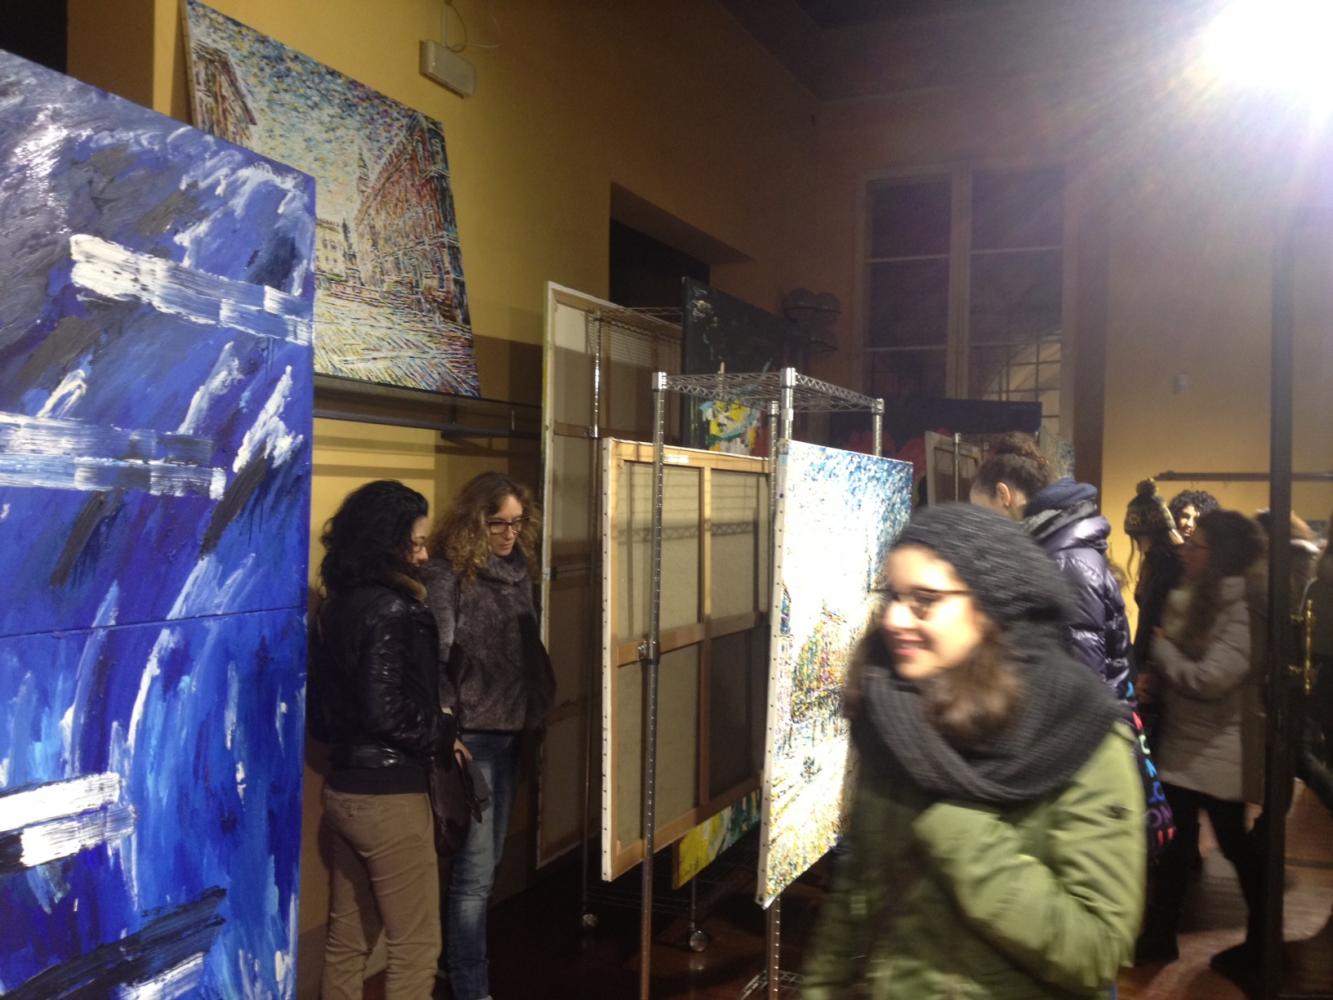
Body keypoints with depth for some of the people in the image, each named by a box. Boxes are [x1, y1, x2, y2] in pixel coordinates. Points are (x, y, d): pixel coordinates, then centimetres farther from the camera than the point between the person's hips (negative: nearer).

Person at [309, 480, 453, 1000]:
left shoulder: (336, 606, 7)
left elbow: (323, 711, 12)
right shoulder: (391, 610, -19)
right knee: (416, 947, 5)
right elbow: (388, 712, -23)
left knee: (347, 939, 19)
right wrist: (443, 735, -8)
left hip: (342, 790, 9)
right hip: (389, 797, -8)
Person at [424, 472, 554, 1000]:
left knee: (485, 861, 18)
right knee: (475, 870, 0)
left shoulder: (516, 568, 8)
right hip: (470, 736, -7)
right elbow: (432, 657, -18)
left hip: (509, 731, 7)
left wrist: (542, 698, 12)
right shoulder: (447, 572, -14)